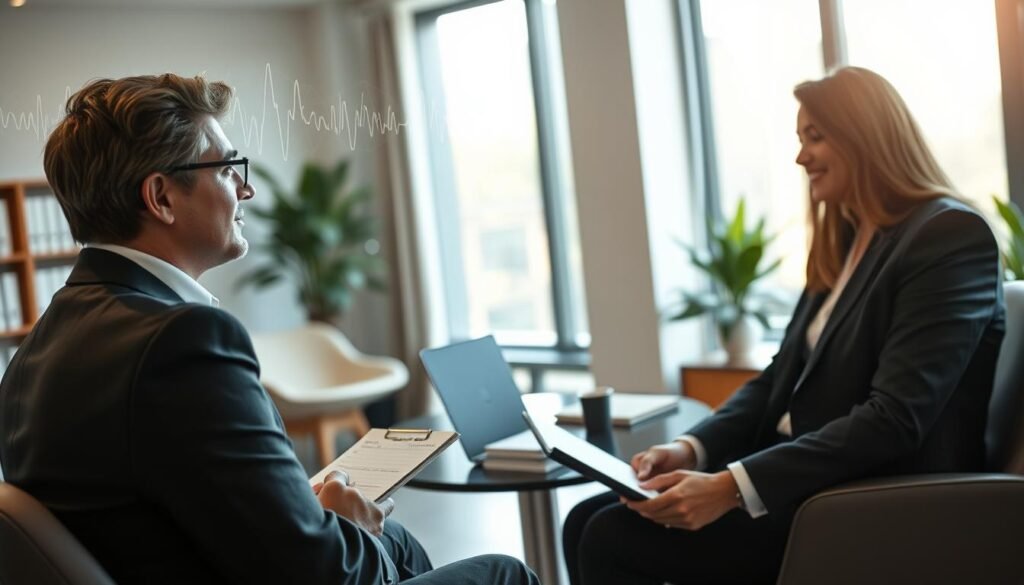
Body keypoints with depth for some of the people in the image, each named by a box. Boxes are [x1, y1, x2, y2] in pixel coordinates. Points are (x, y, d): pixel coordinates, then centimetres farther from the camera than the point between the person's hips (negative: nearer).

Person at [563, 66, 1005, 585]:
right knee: (589, 521, -3)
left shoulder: (952, 237, -13)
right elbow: (781, 377, 13)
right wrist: (691, 447, -5)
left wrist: (731, 486, -27)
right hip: (805, 476, 9)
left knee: (615, 538, -16)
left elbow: (895, 419, -23)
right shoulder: (843, 243, 16)